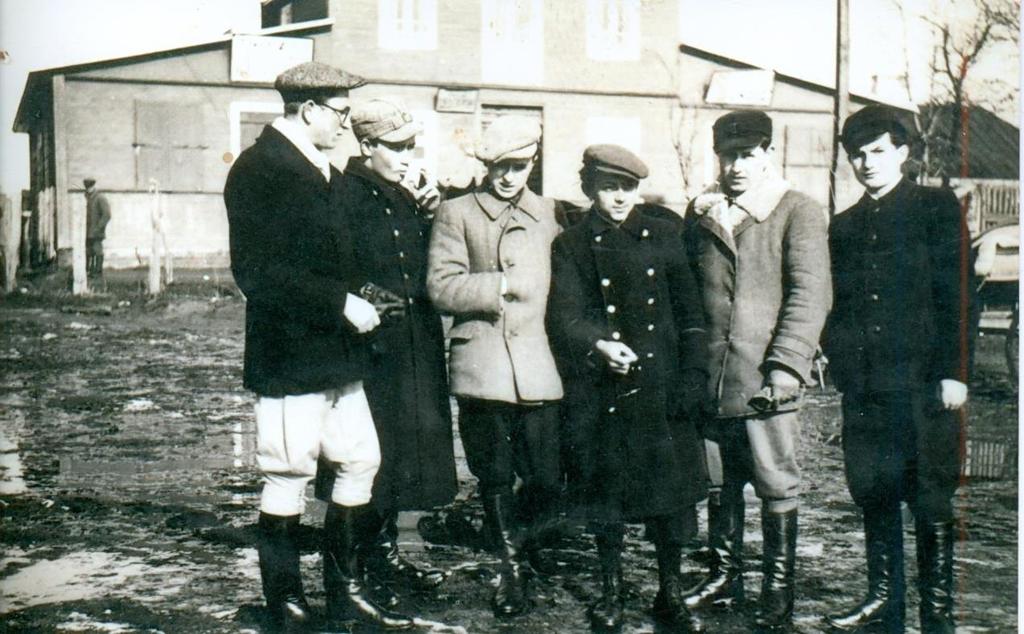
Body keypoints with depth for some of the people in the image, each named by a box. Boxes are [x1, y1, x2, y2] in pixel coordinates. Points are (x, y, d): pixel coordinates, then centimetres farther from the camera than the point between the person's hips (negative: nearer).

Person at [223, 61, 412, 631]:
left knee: (361, 462, 10)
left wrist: (363, 297, 9)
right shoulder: (257, 171, -12)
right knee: (289, 475, 1)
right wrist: (340, 302, -20)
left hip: (338, 352, 9)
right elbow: (257, 273, -21)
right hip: (288, 354, -9)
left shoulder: (327, 172, 16)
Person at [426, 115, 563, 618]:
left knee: (548, 481, 1)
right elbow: (440, 286, -5)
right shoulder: (456, 213, 4)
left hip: (538, 367, 3)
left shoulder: (547, 214, 15)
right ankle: (510, 566, 26)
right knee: (495, 478, 6)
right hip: (482, 365, -2)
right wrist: (501, 285, -10)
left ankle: (523, 537, 33)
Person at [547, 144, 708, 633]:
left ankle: (671, 593, 20)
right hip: (601, 392, -1)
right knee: (606, 493, 7)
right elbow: (564, 317, -6)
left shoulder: (664, 237, 9)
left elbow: (689, 312, 9)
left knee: (670, 490, 5)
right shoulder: (571, 246, 4)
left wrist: (693, 376, 1)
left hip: (661, 387, 1)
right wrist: (598, 346, -24)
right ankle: (610, 592, 23)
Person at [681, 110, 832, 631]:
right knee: (719, 481, 14)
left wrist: (785, 366, -17)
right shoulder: (700, 214, 13)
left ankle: (779, 588, 15)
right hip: (709, 378, 4)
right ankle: (725, 575, 28)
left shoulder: (798, 212, -1)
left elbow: (809, 294, -9)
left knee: (776, 485, 2)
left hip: (765, 380, -4)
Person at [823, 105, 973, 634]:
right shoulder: (845, 226, 18)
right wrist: (839, 358, 5)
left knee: (931, 499, 0)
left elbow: (957, 290, -3)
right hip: (863, 384, 5)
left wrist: (954, 371, -9)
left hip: (922, 381, -5)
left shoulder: (936, 208, 3)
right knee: (872, 493, 9)